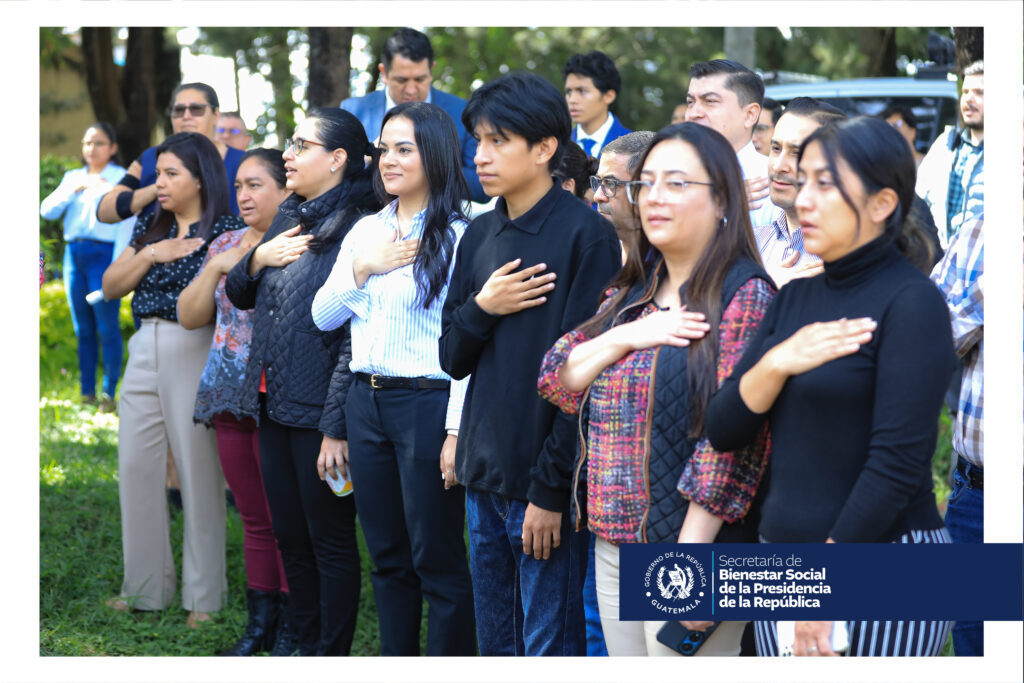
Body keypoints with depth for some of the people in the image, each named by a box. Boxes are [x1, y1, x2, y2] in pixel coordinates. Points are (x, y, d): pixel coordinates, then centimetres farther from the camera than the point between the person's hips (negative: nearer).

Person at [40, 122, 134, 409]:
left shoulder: (122, 178, 2)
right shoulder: (72, 177, 17)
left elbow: (128, 223, -4)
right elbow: (48, 210, 7)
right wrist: (73, 191, -8)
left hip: (104, 253, -5)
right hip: (74, 255, 5)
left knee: (107, 327, -7)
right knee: (83, 329, 6)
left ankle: (109, 394, -2)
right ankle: (86, 393, 11)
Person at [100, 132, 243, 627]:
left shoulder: (225, 232, -5)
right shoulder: (150, 228, 14)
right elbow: (110, 288, 8)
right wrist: (148, 256, -4)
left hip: (196, 352, -6)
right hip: (146, 350, 6)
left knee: (198, 470, -1)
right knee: (136, 467, 7)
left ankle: (203, 595, 9)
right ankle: (145, 586, 19)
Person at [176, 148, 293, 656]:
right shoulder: (225, 244, 15)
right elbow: (189, 316, 11)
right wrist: (216, 266, -2)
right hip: (230, 396, 6)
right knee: (253, 518, 12)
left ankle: (289, 630, 7)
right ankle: (259, 623, 19)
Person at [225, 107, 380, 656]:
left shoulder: (357, 230, -15)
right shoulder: (287, 217, 12)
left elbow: (357, 338, -19)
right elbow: (238, 295, 21)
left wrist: (337, 426, -21)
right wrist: (258, 258, -1)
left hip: (319, 412, -8)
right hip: (273, 405, 8)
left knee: (331, 542, 3)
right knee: (289, 538, 16)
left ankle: (332, 659, 13)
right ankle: (306, 648, 28)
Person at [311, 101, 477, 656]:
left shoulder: (456, 236, -10)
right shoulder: (365, 231, 12)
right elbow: (322, 315, 12)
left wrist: (458, 430, -17)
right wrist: (362, 271, -5)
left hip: (427, 402, -7)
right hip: (366, 401, 7)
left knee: (437, 559, 0)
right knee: (387, 556, 15)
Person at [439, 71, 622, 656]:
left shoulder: (586, 234, -11)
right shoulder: (480, 236, 11)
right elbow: (453, 359, 13)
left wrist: (551, 488, -16)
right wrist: (482, 308, -8)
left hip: (545, 481, -7)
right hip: (484, 475, 7)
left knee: (550, 648, -1)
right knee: (496, 644, 15)